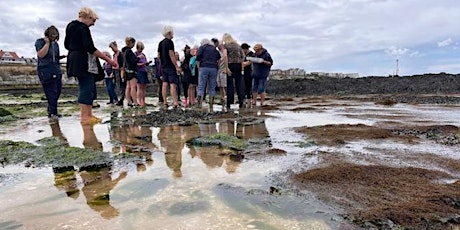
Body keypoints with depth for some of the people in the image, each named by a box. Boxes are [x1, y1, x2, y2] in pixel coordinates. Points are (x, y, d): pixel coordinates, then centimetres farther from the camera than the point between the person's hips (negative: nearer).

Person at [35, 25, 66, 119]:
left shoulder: (55, 44, 15)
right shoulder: (40, 42, -3)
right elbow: (41, 55, -17)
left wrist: (61, 57, 6)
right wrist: (47, 43, -14)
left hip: (56, 70, 7)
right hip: (45, 71, -7)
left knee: (58, 91, 8)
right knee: (51, 92, -9)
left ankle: (51, 109, 23)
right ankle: (52, 113, -3)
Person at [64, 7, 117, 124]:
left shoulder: (71, 25, 17)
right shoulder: (83, 28, -12)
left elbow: (67, 45, 21)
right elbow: (90, 48, -21)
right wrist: (108, 59, -20)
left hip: (75, 61, 10)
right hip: (84, 62, -10)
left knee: (89, 89, 12)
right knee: (86, 88, -9)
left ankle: (88, 115, 11)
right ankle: (84, 117, -9)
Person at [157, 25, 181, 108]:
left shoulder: (160, 43, 15)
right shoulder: (170, 42, -10)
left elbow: (158, 56, 17)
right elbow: (171, 55, -17)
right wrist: (177, 66, -17)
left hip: (163, 66, 8)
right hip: (170, 66, -8)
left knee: (165, 84, 7)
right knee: (173, 84, -11)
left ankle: (165, 102, 8)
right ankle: (175, 103, -16)